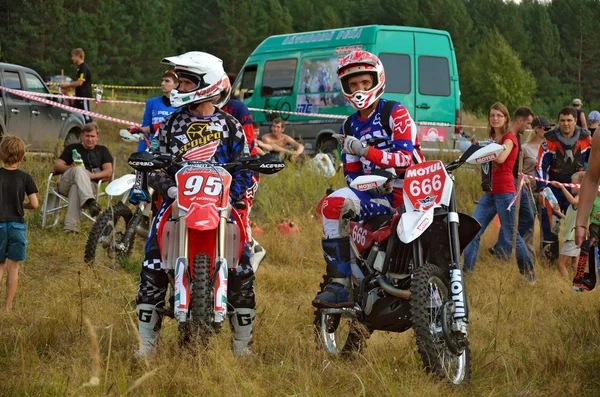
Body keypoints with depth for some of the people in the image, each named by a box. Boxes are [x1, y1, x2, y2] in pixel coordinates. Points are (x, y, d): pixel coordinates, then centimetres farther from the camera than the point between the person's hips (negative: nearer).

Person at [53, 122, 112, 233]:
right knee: (79, 169, -35)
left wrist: (92, 175, -10)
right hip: (66, 184, 1)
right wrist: (70, 168, -8)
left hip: (91, 185, -1)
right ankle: (90, 202, -60)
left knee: (75, 188, -39)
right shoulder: (72, 148, 27)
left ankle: (71, 227, -54)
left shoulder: (102, 150, 25)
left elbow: (108, 172, 10)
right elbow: (57, 166, 15)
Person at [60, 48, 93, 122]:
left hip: (84, 96, -10)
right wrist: (68, 86, 15)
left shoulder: (84, 67, -14)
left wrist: (66, 85, -11)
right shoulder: (80, 67, 17)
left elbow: (79, 83, -21)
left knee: (86, 116, -9)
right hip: (79, 96, 10)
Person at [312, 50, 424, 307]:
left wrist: (365, 150, -23)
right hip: (374, 193, 4)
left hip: (406, 189, -4)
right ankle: (339, 284, -27)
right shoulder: (349, 127, 20)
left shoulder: (396, 113, 0)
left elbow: (407, 158, -13)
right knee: (333, 204, -25)